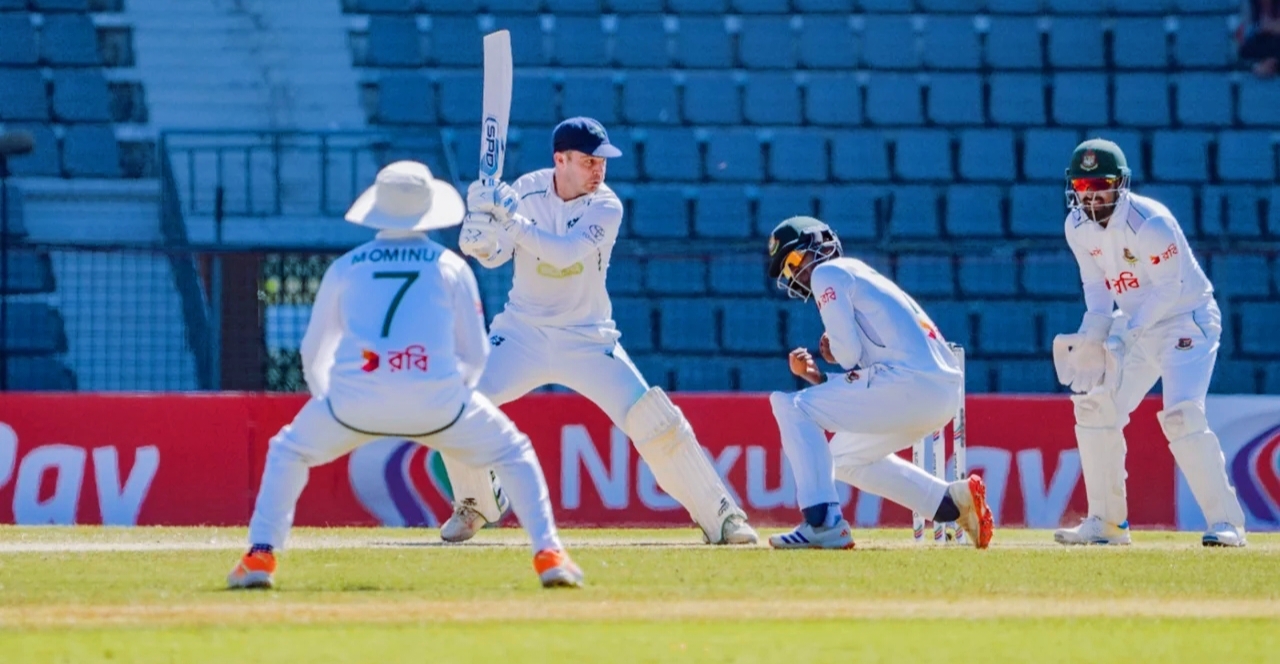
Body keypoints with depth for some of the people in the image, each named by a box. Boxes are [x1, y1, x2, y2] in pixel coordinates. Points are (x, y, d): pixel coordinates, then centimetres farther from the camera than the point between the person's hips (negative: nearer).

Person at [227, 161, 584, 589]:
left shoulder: (345, 267, 15)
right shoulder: (451, 267, 12)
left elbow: (313, 351, 21)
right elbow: (475, 354, 14)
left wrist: (327, 401, 38)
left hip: (354, 401, 1)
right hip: (435, 401, -1)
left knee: (288, 452, 26)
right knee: (513, 453, 21)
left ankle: (260, 556, 9)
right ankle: (548, 554, 6)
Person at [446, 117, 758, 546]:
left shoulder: (606, 208, -14)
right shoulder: (526, 191, -6)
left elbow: (564, 253, -29)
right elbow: (495, 255, -10)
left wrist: (511, 219, -38)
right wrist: (481, 236, -33)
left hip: (588, 341, -2)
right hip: (524, 333, 2)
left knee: (653, 419, -14)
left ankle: (718, 515, -2)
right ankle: (473, 505, 10)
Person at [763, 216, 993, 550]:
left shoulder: (829, 274, 3)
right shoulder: (862, 275, 31)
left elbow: (848, 352, -8)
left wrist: (837, 356, 14)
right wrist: (814, 376, 15)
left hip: (910, 382, -9)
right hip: (943, 394, 9)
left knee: (791, 406, -4)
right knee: (845, 457, 28)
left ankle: (823, 524, -14)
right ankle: (955, 501, 15)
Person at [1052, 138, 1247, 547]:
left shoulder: (1150, 223, -25)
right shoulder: (1078, 227, -3)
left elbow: (1170, 288, -22)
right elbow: (1096, 283, 6)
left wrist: (1129, 331, -26)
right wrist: (1095, 326, -12)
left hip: (1187, 321, -8)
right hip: (1136, 325, 8)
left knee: (1181, 414, -24)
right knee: (1095, 405, 3)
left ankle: (1225, 521, -19)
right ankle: (1106, 521, 13)